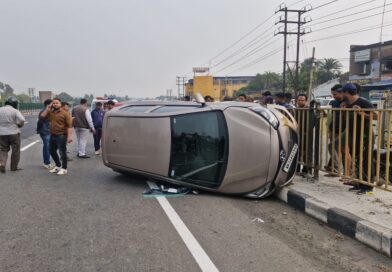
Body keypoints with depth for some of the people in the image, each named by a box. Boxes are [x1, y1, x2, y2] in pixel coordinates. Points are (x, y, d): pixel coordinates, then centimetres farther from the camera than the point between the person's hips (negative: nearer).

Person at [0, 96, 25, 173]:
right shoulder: (15, 111, -11)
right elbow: (22, 120, -21)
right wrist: (20, 125, -1)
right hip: (14, 133, -3)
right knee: (15, 150, 9)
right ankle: (14, 167, 15)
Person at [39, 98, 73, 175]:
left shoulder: (64, 113, -10)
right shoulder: (50, 112, 9)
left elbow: (69, 125, -14)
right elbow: (42, 116, 4)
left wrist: (69, 136, -20)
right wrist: (47, 108, 0)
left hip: (61, 136, -7)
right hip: (52, 135, 7)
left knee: (62, 152, -1)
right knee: (52, 151, 18)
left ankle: (64, 169, 12)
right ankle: (58, 166, 35)